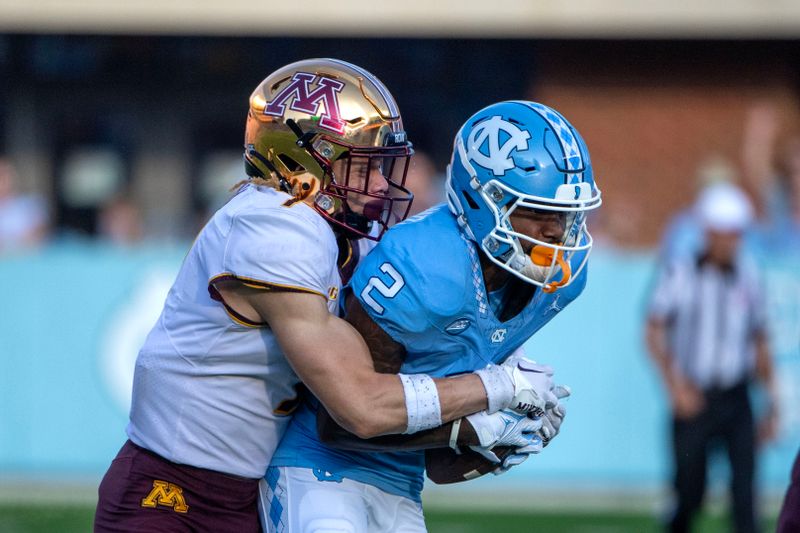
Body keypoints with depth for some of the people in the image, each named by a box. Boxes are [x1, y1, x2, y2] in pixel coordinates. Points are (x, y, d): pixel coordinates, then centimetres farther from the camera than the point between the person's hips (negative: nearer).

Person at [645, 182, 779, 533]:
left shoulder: (747, 278, 6)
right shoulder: (679, 274, -3)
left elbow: (759, 345, 13)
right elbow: (655, 334, -7)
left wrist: (772, 405, 12)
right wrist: (675, 386, -19)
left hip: (736, 400, 2)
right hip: (693, 398, -2)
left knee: (744, 485, -13)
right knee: (690, 492, 4)